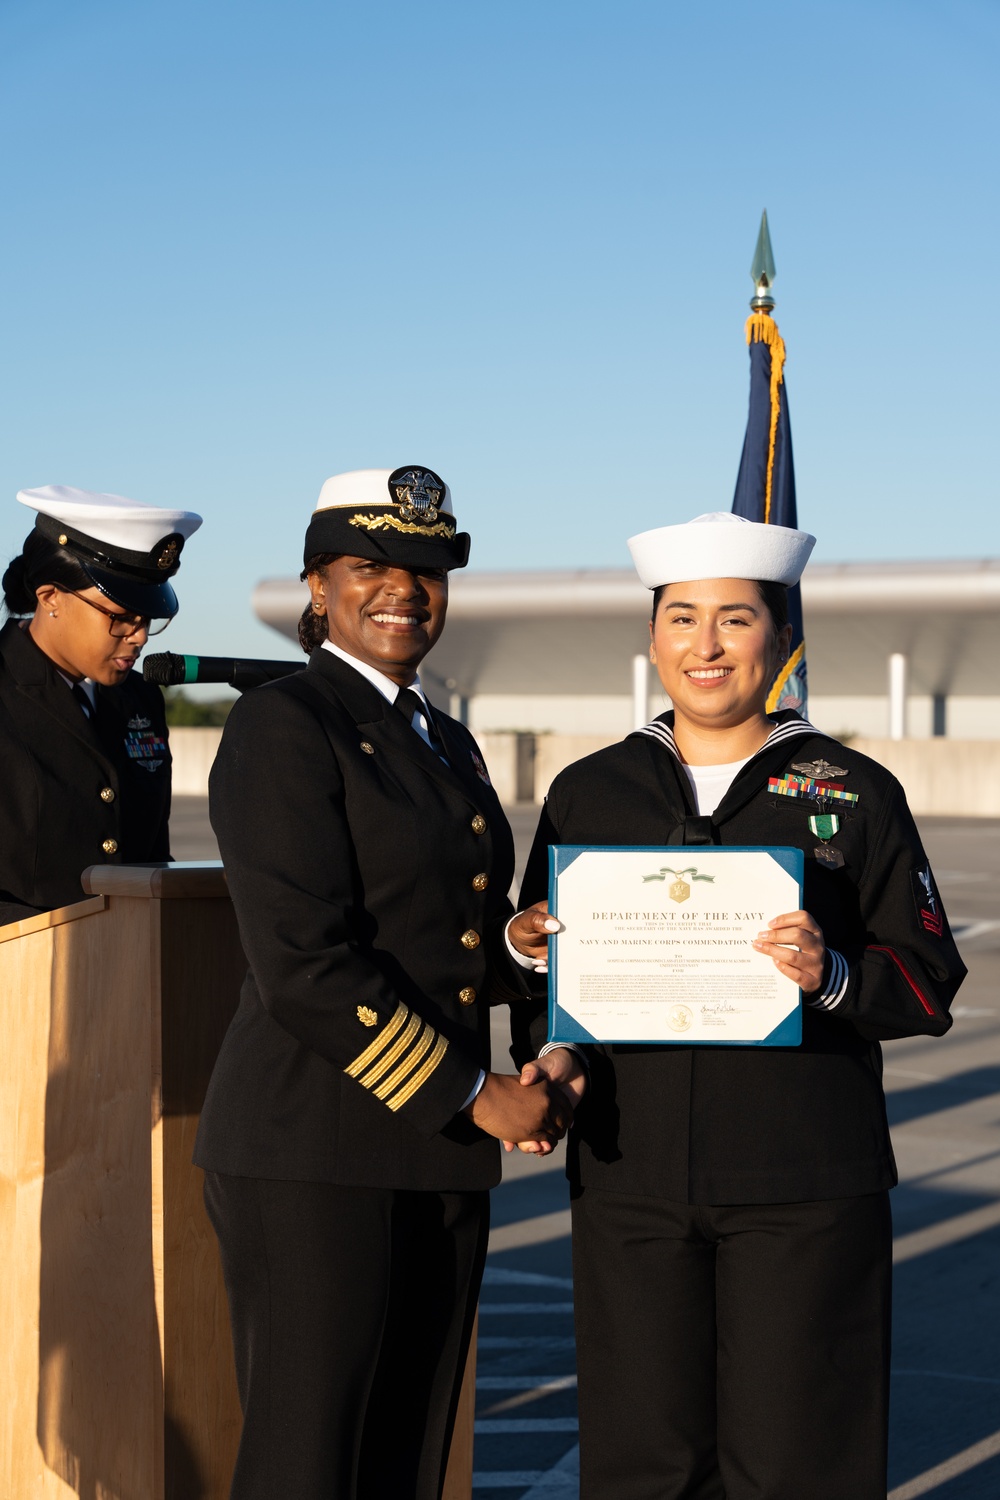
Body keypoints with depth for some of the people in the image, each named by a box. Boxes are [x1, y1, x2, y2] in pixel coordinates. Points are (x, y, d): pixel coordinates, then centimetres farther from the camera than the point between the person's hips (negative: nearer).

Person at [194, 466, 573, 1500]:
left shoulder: (445, 743, 17)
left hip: (438, 1161, 8)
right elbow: (302, 967, -17)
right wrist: (475, 1094, -15)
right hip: (313, 1154, -8)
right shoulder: (281, 727, -9)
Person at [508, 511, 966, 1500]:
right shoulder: (586, 793, 10)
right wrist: (551, 1058, -5)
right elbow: (543, 970, 14)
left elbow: (930, 983, 2)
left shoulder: (856, 794, 3)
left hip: (806, 1193, -2)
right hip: (630, 1181, 2)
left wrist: (832, 975, -17)